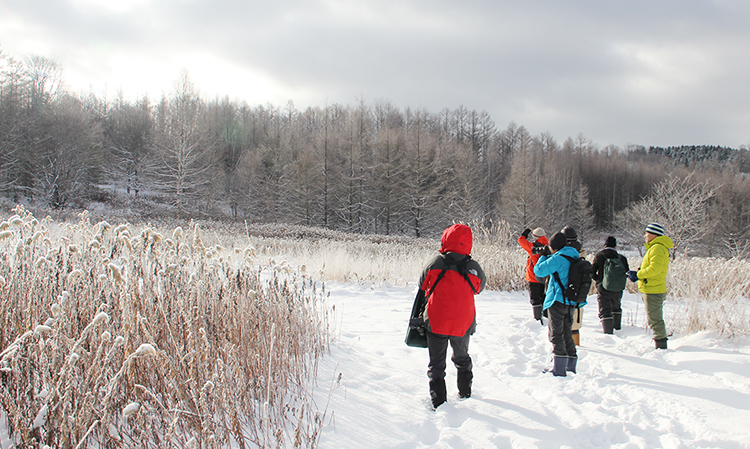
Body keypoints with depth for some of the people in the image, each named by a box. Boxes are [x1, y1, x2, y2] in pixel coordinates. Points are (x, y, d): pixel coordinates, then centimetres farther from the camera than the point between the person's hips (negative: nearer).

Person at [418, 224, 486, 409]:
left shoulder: (436, 263, -13)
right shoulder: (474, 268, -9)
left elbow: (423, 286, 1)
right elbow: (479, 288, 9)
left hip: (436, 322, -2)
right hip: (463, 324, 2)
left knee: (436, 364, 10)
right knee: (462, 358, 27)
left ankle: (439, 401, 6)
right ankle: (465, 393, 39)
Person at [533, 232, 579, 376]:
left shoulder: (558, 258, -16)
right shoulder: (574, 257, 10)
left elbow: (539, 270, -12)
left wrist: (543, 256, 4)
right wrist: (548, 256, 19)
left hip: (558, 300, -8)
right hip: (571, 302, 8)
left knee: (556, 334, -4)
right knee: (567, 333, 18)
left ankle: (559, 368, -7)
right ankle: (570, 364, 25)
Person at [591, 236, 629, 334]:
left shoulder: (599, 256, -4)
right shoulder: (622, 258, 3)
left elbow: (592, 272, -7)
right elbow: (627, 273, 8)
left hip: (603, 289, -3)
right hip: (618, 290, 4)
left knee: (605, 312, -2)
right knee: (616, 308, 27)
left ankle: (608, 333, -14)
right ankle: (617, 328, 37)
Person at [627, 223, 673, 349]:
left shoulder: (658, 248, -15)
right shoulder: (656, 247, 19)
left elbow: (655, 269, -24)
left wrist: (638, 274, -14)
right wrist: (638, 274, 6)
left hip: (653, 291, -11)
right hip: (652, 290, 11)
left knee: (655, 320, -7)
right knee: (656, 319, 15)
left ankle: (661, 346, -3)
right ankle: (660, 345, 22)